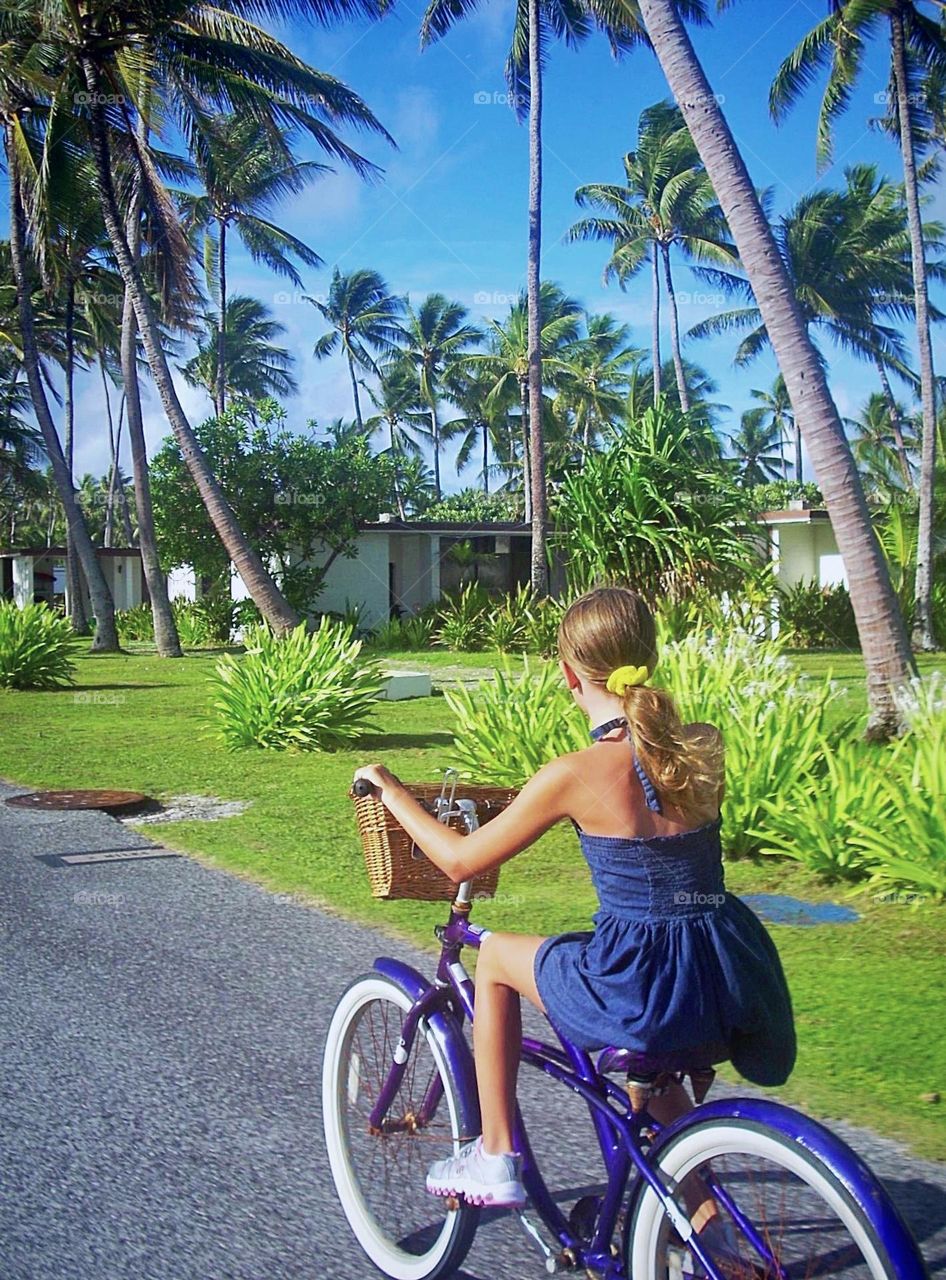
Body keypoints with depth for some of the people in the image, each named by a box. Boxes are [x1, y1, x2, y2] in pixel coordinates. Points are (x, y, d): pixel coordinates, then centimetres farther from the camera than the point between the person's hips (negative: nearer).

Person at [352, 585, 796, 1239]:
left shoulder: (576, 774, -13)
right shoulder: (705, 746, 1)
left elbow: (460, 860, -1)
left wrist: (390, 790, 13)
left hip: (641, 996, -6)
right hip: (729, 989, 6)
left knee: (495, 955, 21)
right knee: (650, 1067, 40)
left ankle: (496, 1158, 27)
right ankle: (706, 1216, 38)